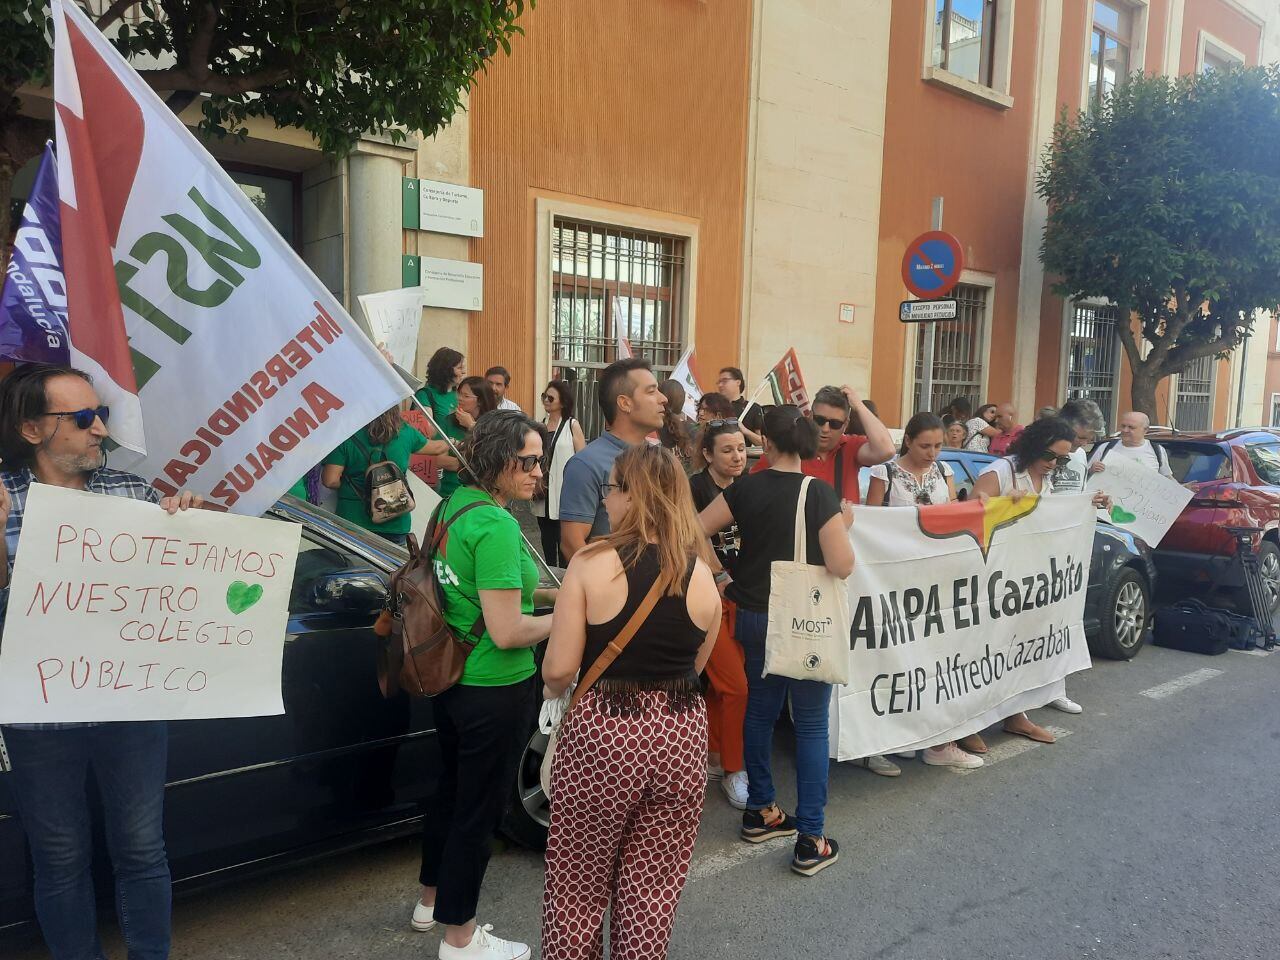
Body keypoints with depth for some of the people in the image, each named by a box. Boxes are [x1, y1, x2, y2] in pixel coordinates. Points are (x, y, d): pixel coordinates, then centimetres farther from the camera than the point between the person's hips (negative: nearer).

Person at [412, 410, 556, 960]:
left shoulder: (457, 503, 3)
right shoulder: (496, 525, -25)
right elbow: (507, 632, -25)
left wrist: (546, 594, 8)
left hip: (451, 680, 9)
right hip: (494, 691, -9)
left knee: (451, 789, 24)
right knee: (479, 809, 8)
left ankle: (432, 900, 44)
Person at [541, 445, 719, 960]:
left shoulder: (591, 564, -13)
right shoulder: (701, 574, -2)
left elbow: (558, 670, -12)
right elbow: (694, 665, 7)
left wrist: (551, 691, 9)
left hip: (603, 733, -3)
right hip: (680, 736, 3)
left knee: (578, 883, 18)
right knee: (652, 888, 19)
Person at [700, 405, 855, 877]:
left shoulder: (745, 489, -4)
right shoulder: (819, 494, -15)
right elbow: (843, 566, -17)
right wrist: (845, 525, -1)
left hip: (755, 617, 4)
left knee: (760, 710, 19)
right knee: (811, 725, 4)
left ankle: (760, 811, 30)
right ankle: (810, 841, 6)